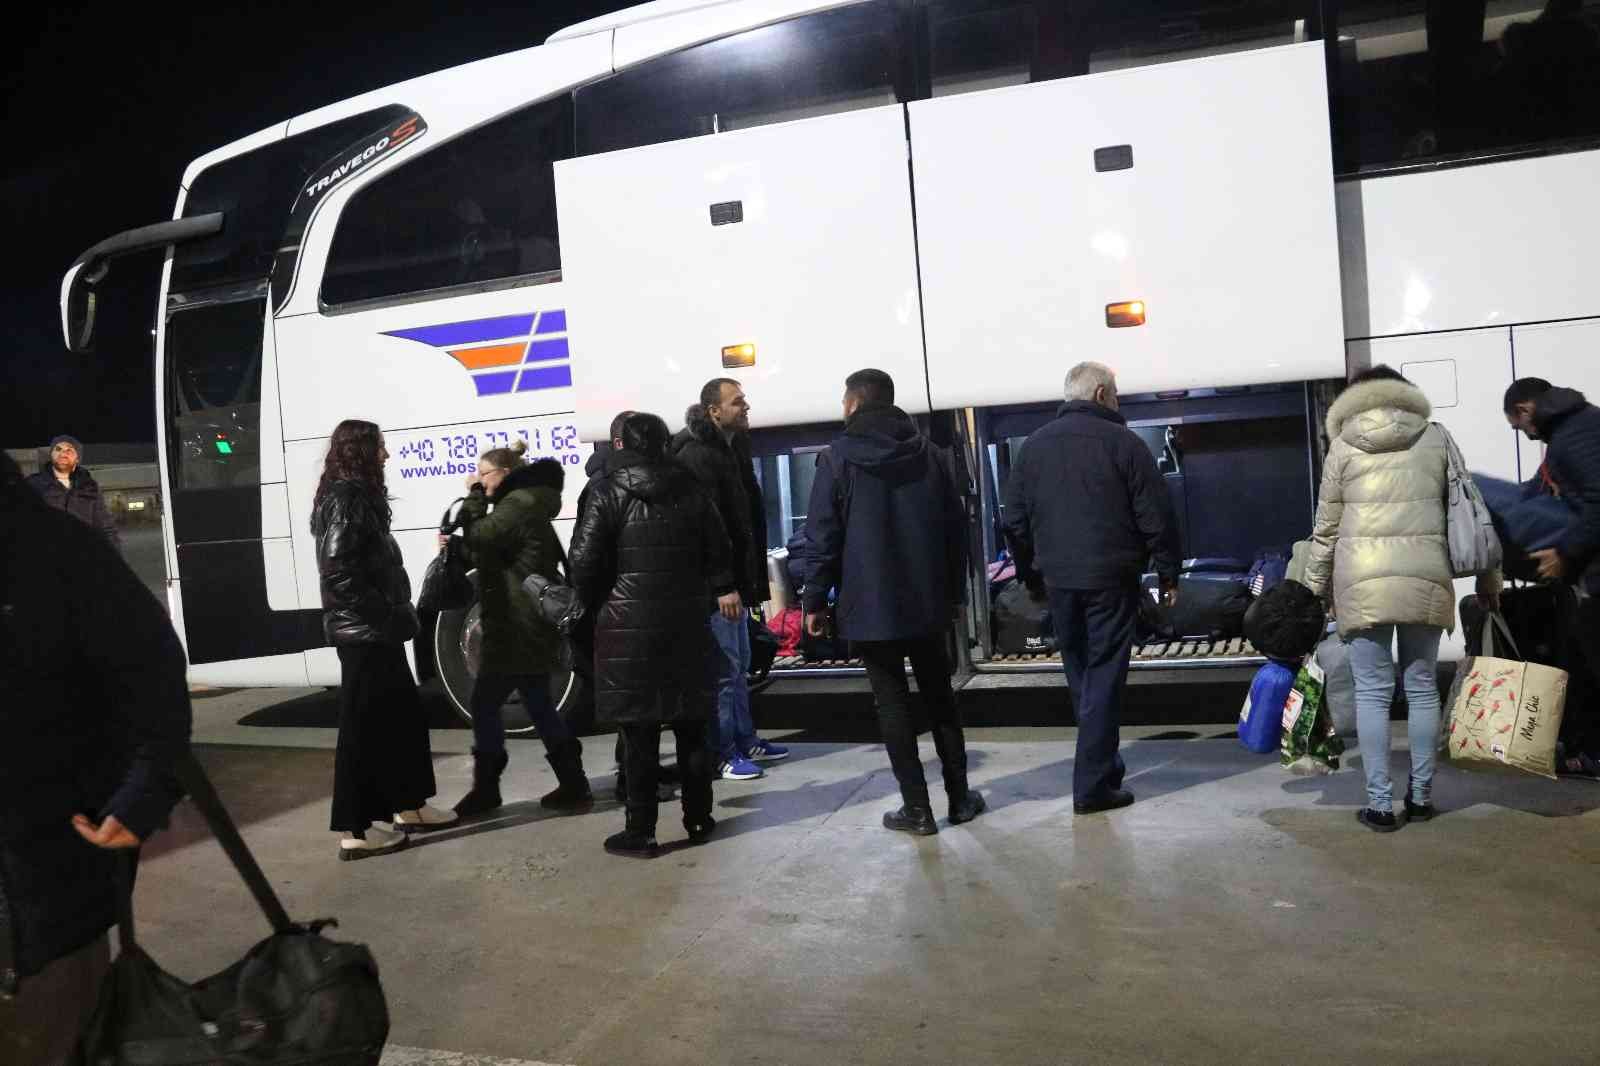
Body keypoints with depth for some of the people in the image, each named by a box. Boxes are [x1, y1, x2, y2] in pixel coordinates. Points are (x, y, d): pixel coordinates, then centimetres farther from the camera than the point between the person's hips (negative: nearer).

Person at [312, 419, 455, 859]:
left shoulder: (358, 498, 16)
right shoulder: (345, 500, -15)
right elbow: (339, 572, -24)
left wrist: (396, 615, 13)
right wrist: (388, 615, -19)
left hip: (375, 633, 10)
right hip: (363, 634, -10)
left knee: (404, 715, 16)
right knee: (363, 726, -4)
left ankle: (408, 806, 27)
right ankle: (354, 831, 3)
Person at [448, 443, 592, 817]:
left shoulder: (519, 505, -13)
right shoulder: (523, 503, 20)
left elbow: (480, 537, -22)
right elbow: (490, 552, 22)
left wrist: (474, 496, -9)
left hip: (518, 626, -11)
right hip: (528, 624, 11)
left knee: (485, 703, -2)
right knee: (539, 704, 13)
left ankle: (486, 789, 7)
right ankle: (573, 784, 15)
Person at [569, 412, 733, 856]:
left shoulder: (608, 494, -7)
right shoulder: (689, 490, 4)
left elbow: (584, 560, -11)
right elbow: (717, 550, 8)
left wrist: (593, 605, 6)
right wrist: (722, 590, 22)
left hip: (629, 626, -4)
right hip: (686, 623, 4)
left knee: (639, 732, 1)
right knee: (690, 725, 13)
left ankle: (640, 832, 6)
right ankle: (698, 818, 22)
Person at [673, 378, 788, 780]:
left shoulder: (731, 447, 16)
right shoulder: (697, 455, -15)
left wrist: (748, 579, 19)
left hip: (734, 577, 10)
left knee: (739, 665, 17)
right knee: (724, 669, -4)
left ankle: (745, 741, 27)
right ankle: (722, 754, 4)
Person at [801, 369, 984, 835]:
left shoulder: (838, 457, -7)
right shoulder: (931, 455, 4)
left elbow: (822, 535, -10)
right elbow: (956, 528, 6)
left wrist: (815, 600, -3)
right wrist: (955, 592, 13)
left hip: (869, 604, -4)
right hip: (927, 602, 4)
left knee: (892, 704, 3)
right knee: (939, 697, 15)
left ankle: (916, 807, 5)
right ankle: (959, 797, 20)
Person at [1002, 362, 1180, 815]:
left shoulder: (1035, 444, 8)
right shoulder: (1122, 441, -6)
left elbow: (1015, 521, 10)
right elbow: (1156, 517, -7)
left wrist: (1031, 576, 18)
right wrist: (1168, 573, 2)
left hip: (1058, 579, 4)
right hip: (1110, 578, -4)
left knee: (1080, 676, 17)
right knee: (1104, 677, 0)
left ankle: (1104, 761, 28)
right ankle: (1093, 785, 0)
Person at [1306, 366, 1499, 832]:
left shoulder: (1342, 447, 5)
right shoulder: (1436, 437, 9)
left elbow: (1326, 529, 5)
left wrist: (1314, 589, 13)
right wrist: (1487, 574, 18)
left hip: (1364, 582, -2)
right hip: (1425, 579, 2)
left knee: (1373, 692, 3)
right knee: (1422, 688, 12)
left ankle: (1380, 804, 4)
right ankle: (1421, 796, 21)